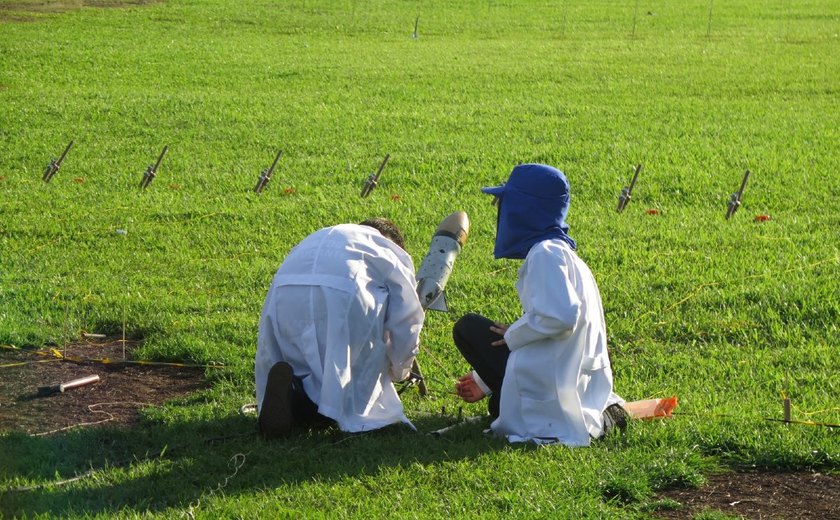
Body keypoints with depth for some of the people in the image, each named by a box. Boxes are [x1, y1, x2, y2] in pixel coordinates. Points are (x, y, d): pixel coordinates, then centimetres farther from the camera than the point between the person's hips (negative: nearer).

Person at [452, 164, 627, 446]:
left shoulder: (546, 253, -14)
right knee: (499, 408, 29)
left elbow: (561, 315, -30)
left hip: (556, 380, -9)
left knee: (467, 327, 0)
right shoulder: (558, 251, 18)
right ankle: (598, 414, 8)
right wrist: (485, 380, 24)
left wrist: (512, 335, -11)